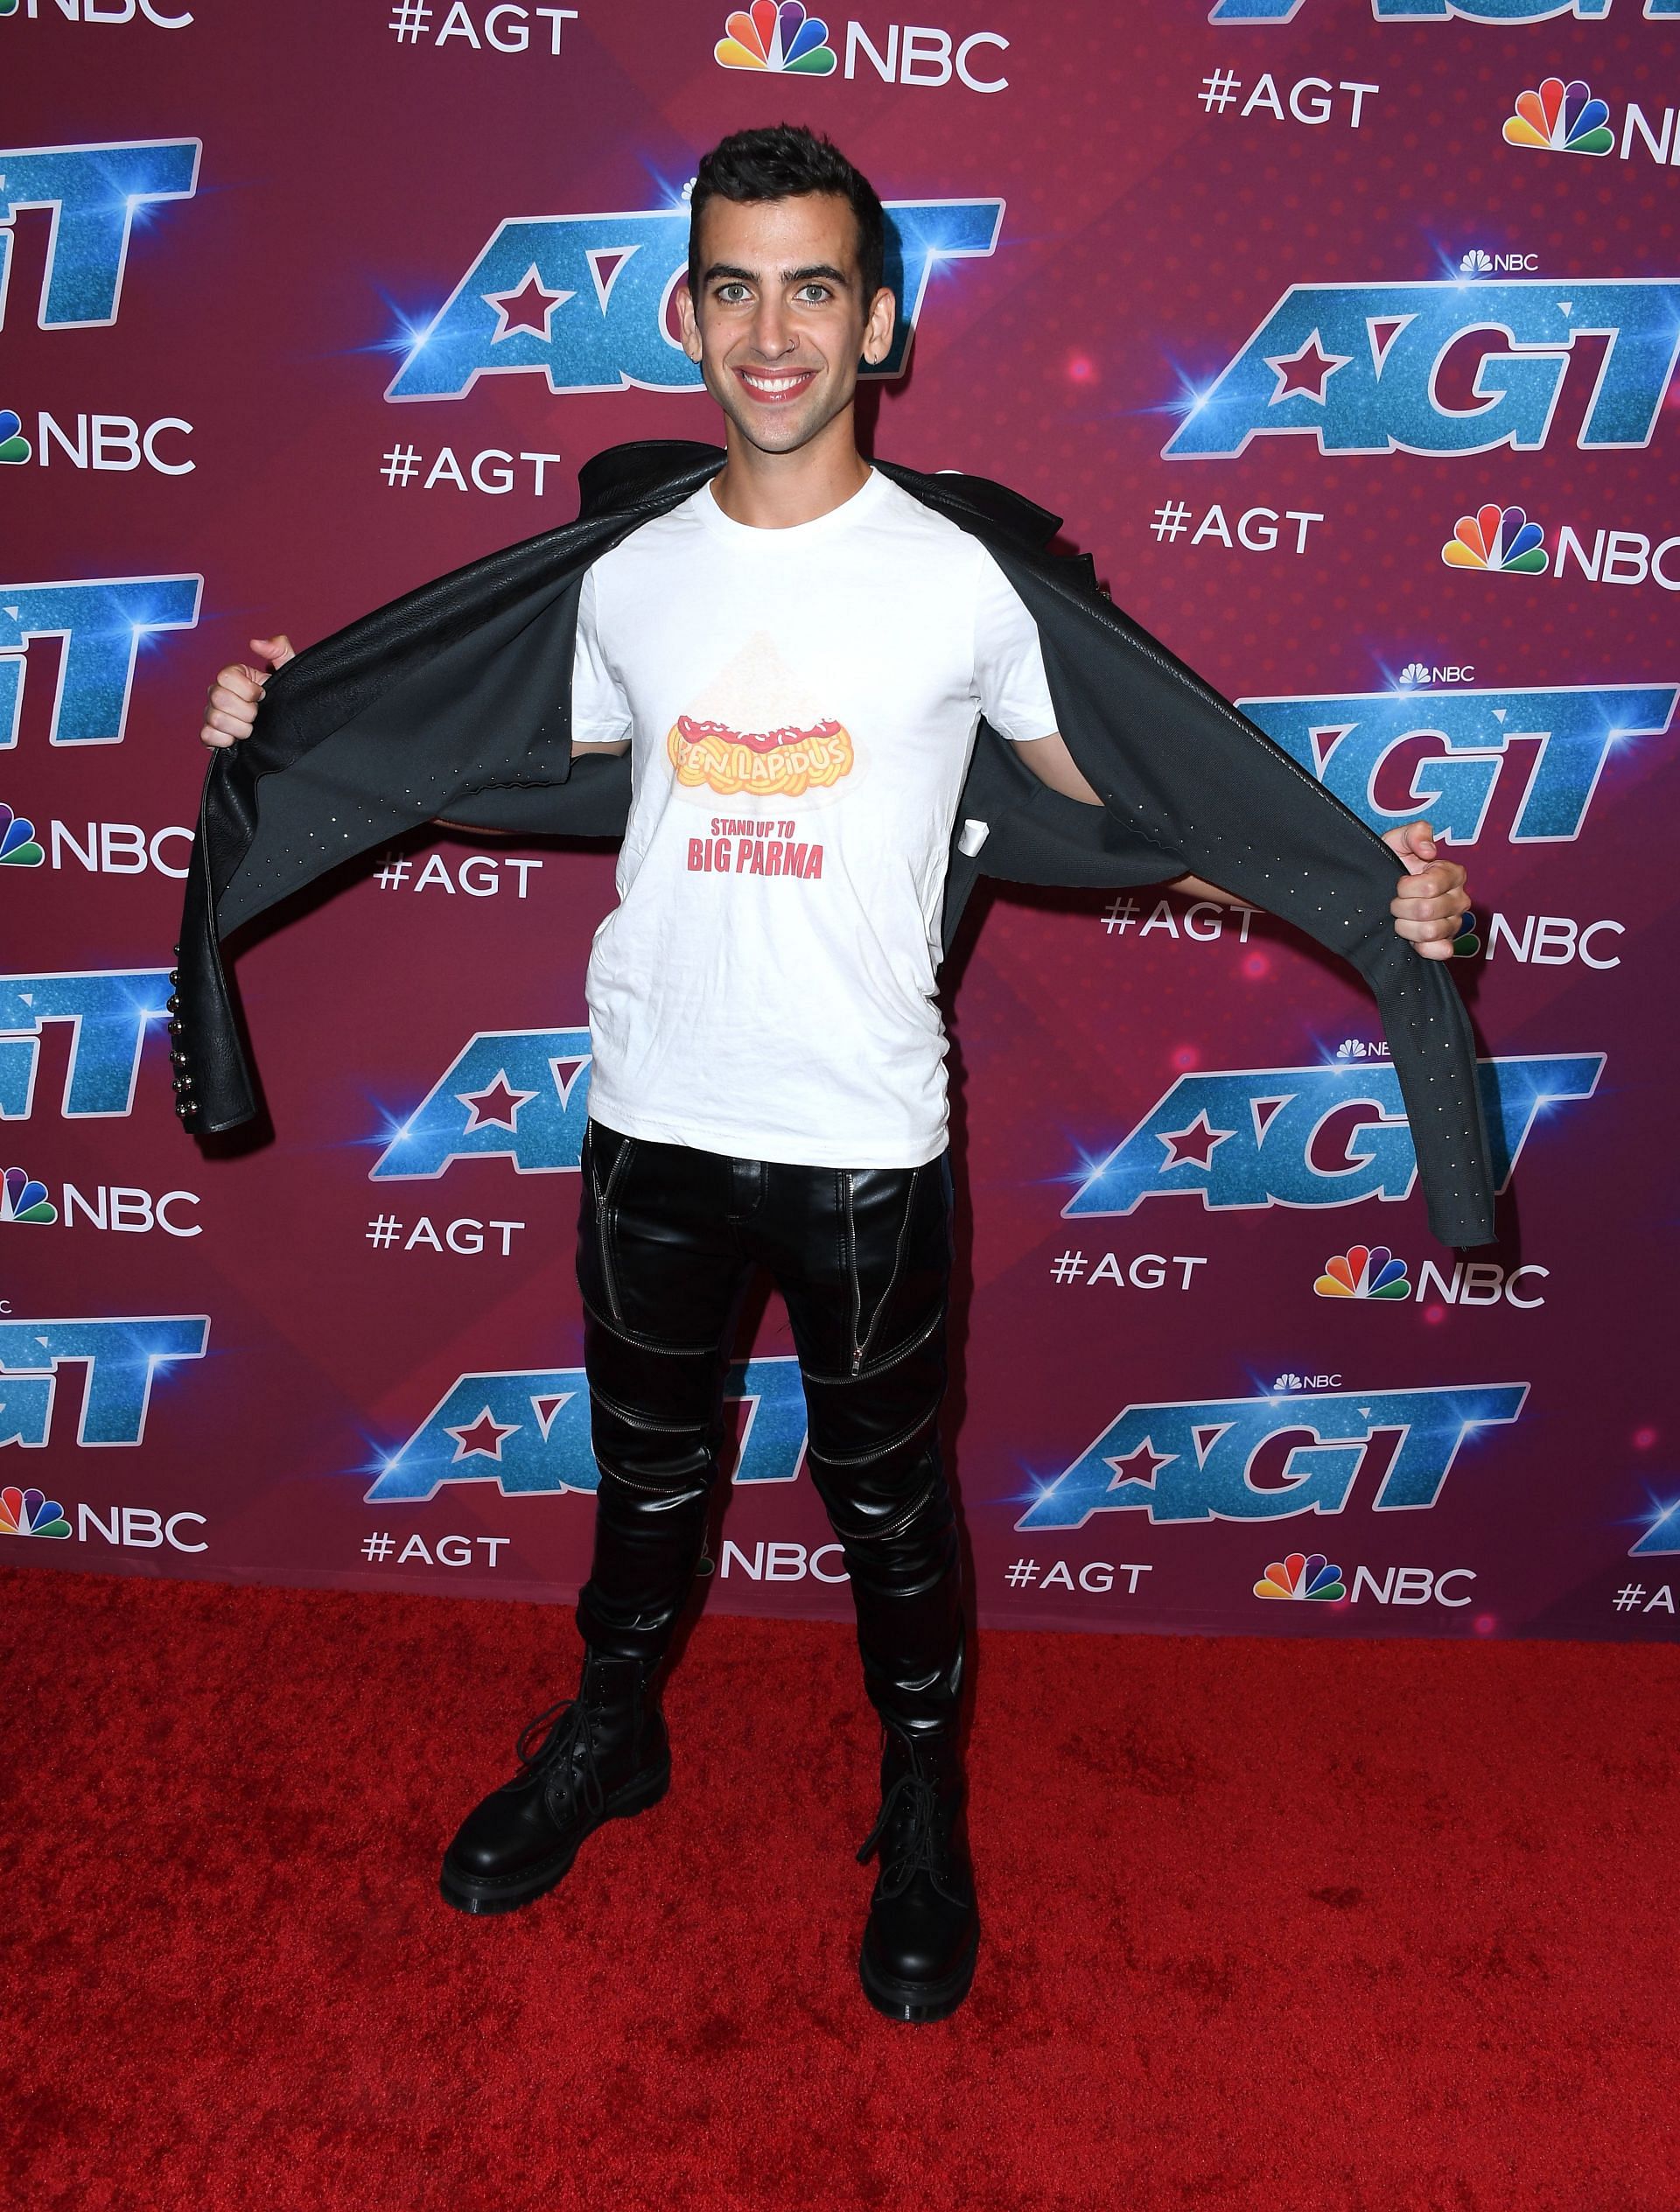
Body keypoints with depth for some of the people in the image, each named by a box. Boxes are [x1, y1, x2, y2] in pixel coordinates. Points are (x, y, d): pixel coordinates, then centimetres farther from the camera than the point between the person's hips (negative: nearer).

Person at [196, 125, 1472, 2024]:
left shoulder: (957, 580, -7)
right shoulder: (627, 578, 2)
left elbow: (1123, 799, 0)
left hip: (864, 1145, -3)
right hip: (649, 1123, 3)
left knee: (886, 1496, 14)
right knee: (648, 1465, 22)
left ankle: (923, 1812, 39)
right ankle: (610, 1734, 48)